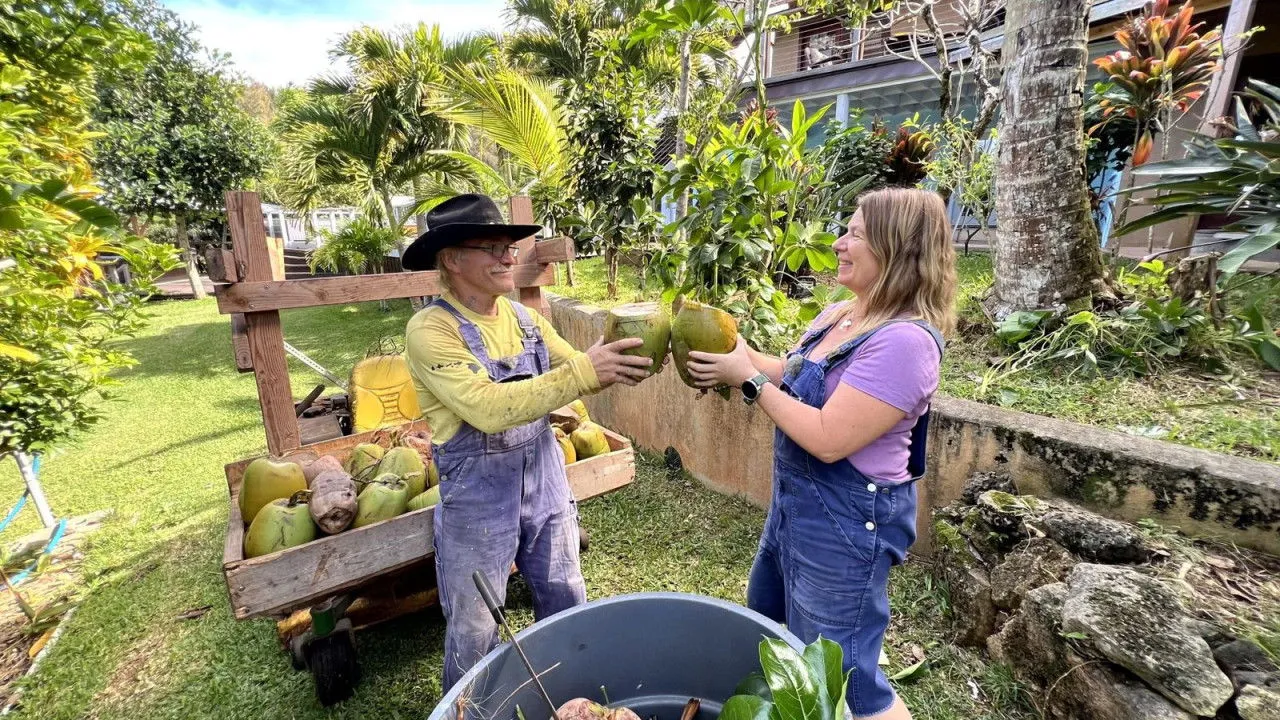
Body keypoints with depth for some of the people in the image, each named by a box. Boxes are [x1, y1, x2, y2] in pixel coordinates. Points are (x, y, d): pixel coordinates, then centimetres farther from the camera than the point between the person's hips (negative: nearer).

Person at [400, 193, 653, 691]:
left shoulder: (523, 318, 2)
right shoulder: (431, 330, -18)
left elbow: (577, 370, 2)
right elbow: (489, 408, -31)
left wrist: (622, 364, -18)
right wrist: (584, 373, -36)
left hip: (545, 482, 6)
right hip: (477, 497, -6)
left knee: (567, 604, 23)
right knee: (474, 630, 15)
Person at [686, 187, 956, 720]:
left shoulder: (904, 340, -26)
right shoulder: (837, 316, 3)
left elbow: (828, 439, -29)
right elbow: (793, 376, 10)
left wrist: (748, 379, -22)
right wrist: (734, 354, -5)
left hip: (846, 521, -10)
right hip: (796, 501, 10)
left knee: (844, 675, 9)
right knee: (761, 622, 30)